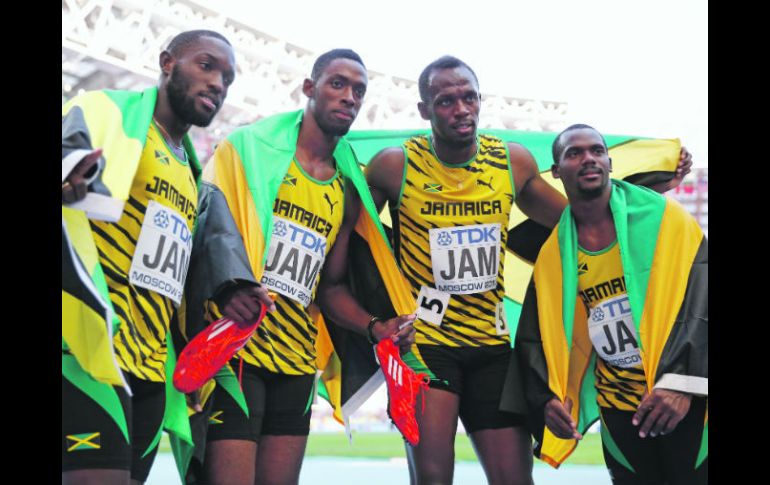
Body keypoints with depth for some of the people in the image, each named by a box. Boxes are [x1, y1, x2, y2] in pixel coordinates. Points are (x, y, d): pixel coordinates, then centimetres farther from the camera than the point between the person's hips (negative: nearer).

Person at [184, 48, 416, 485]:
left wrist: (375, 328, 2)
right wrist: (233, 284, -32)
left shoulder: (349, 193, 16)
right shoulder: (251, 147, 1)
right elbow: (215, 219, -14)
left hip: (297, 361, 6)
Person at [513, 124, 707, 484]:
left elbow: (702, 302, -13)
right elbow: (535, 338, 8)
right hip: (618, 407, 3)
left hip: (684, 400, -3)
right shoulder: (553, 256, 3)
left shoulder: (662, 218, -7)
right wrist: (547, 398, -7)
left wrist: (682, 382, -22)